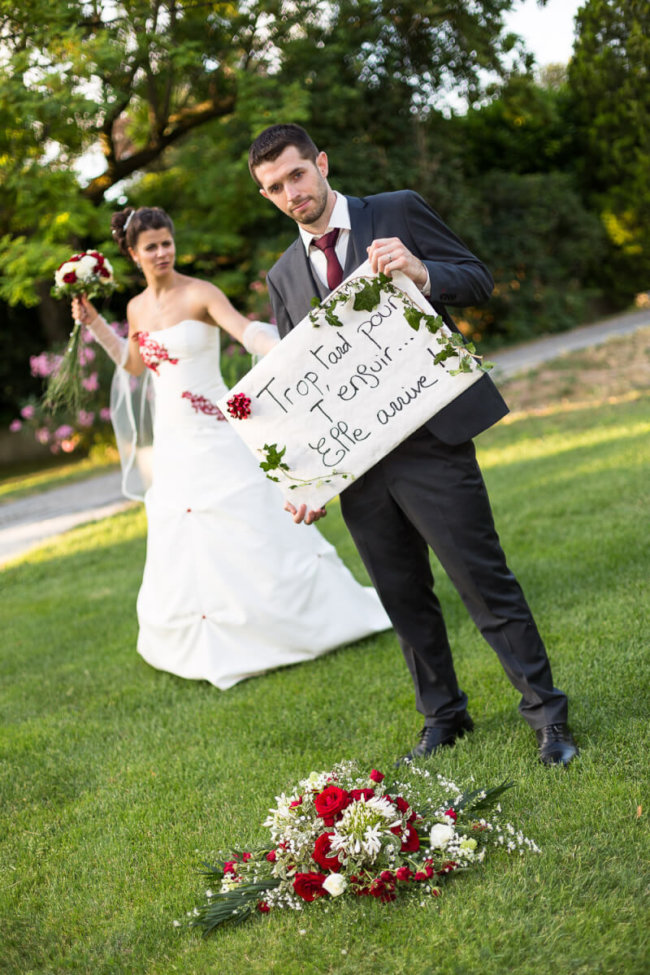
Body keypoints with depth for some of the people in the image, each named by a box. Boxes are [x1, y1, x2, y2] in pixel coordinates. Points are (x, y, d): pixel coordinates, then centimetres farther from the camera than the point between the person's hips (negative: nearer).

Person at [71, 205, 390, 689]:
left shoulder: (200, 294, -10)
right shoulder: (137, 308, 8)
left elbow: (248, 332, -25)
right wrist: (94, 323, 16)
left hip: (216, 434, -6)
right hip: (173, 442, 6)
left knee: (251, 529, -3)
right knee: (182, 541, 9)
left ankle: (313, 614, 13)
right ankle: (208, 644, 25)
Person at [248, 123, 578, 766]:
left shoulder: (398, 212, 2)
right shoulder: (284, 275, 14)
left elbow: (478, 279, 1)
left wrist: (422, 274, -21)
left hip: (431, 440, -5)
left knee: (484, 582, -3)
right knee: (404, 599, 12)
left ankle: (545, 713, 11)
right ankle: (443, 719, 27)